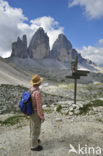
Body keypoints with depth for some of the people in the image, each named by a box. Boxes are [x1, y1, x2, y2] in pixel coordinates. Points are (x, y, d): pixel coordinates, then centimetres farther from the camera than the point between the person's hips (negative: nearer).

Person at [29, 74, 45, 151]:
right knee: (36, 130, 11)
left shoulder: (31, 89, -3)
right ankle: (34, 145, 31)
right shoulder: (37, 93, -34)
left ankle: (33, 140, 48)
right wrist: (42, 117, -15)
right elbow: (39, 106, -28)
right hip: (36, 114, -9)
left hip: (32, 111, 9)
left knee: (33, 126, 26)